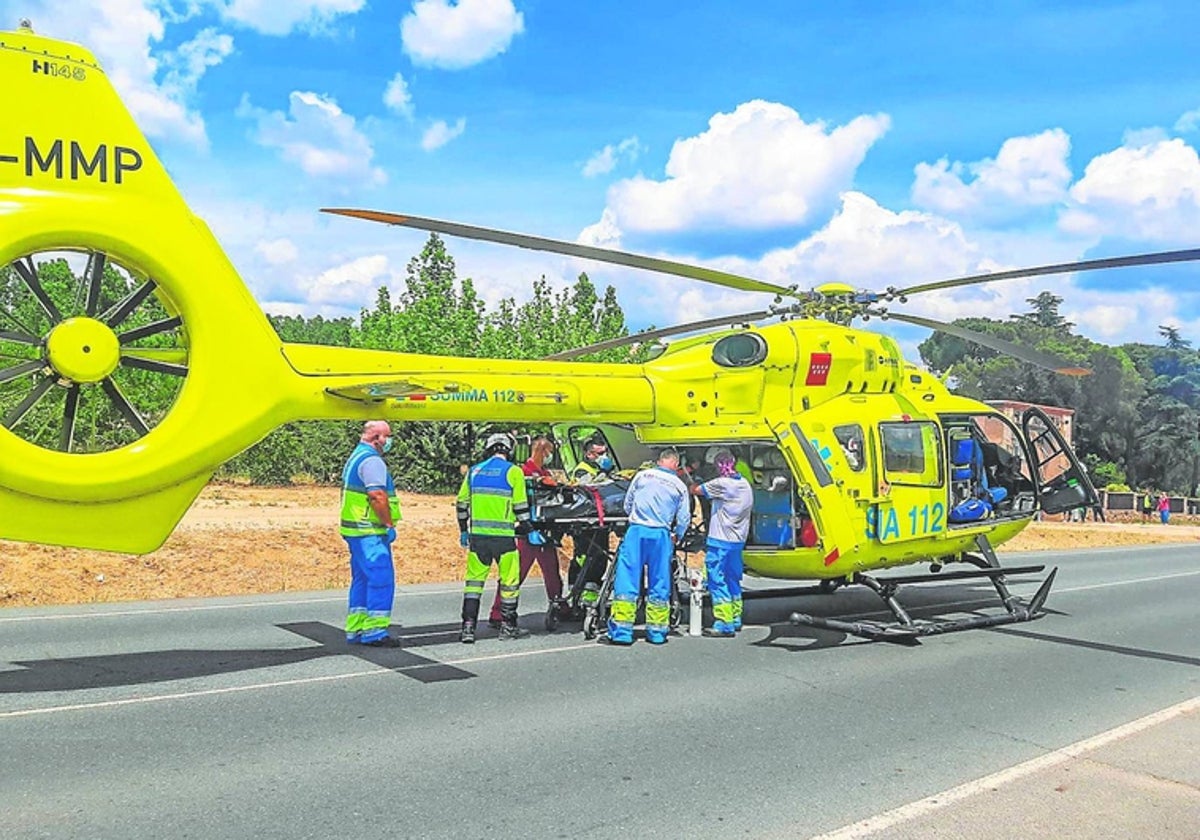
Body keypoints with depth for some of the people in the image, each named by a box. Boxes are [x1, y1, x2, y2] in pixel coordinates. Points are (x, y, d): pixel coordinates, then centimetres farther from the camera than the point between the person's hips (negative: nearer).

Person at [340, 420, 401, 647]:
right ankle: (374, 631, -7)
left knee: (362, 579, 14)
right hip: (370, 533, -11)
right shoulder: (372, 460, -14)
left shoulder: (356, 457, 20)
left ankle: (355, 629, 19)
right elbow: (377, 496, -23)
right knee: (381, 579, -8)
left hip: (356, 530, 11)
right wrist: (389, 524, -16)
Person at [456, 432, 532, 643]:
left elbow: (461, 503, 12)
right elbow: (520, 506, -5)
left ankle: (468, 627, 6)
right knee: (509, 581, 9)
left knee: (474, 580, 10)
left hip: (478, 535, 3)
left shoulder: (474, 471, 9)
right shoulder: (513, 472, -3)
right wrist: (528, 529, 8)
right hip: (504, 536, -3)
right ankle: (508, 626, 16)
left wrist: (463, 531, 22)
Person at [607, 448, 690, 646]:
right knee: (659, 583, 10)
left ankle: (621, 631, -4)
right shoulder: (680, 486, 8)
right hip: (661, 535, 1)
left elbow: (627, 504, 15)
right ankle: (657, 632, 14)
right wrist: (677, 537, 28)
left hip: (636, 531, -1)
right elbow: (683, 520, 10)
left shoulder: (642, 475, 7)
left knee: (627, 579, -1)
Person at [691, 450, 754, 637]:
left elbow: (696, 490, -9)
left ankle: (724, 625, -7)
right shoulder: (746, 485, 10)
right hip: (738, 540, 9)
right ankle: (735, 620, 26)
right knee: (733, 580, 18)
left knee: (718, 581, -5)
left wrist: (692, 487, 14)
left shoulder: (722, 484, -16)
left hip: (720, 541, -8)